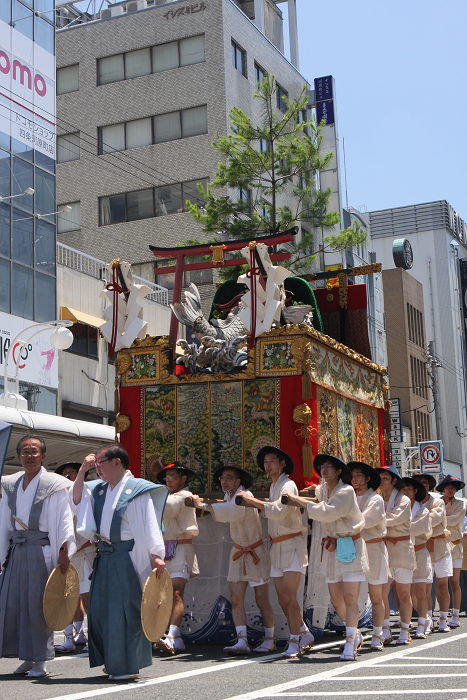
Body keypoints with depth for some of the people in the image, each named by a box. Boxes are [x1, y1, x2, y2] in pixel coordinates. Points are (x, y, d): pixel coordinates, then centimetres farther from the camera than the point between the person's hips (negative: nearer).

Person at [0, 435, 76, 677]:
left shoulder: (53, 485, -4)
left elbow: (64, 519, -7)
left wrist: (64, 550, -15)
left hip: (41, 550, -6)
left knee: (37, 603, -5)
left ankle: (40, 662, 2)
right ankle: (27, 658, 16)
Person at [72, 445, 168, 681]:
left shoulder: (136, 489, -9)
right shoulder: (99, 489, 13)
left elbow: (150, 524, -13)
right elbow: (77, 500, 13)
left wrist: (157, 555, -19)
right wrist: (82, 471, 4)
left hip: (127, 557, -8)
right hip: (105, 557, 8)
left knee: (124, 610, -6)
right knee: (101, 608, 11)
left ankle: (128, 666, 3)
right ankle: (113, 662, 24)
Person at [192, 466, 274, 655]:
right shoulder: (229, 497, 5)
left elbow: (234, 511, -44)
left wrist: (203, 506, -45)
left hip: (256, 554, -7)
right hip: (238, 552, 7)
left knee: (262, 600, 0)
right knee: (236, 599, -6)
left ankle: (270, 639, 15)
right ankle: (242, 641, -11)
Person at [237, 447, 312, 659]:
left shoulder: (288, 485, -10)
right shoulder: (273, 487, 18)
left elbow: (278, 511, -25)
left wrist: (252, 499, -20)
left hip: (292, 545, -9)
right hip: (276, 547, 9)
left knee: (289, 596, -14)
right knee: (283, 600, 7)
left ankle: (294, 643, -10)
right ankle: (305, 635, 21)